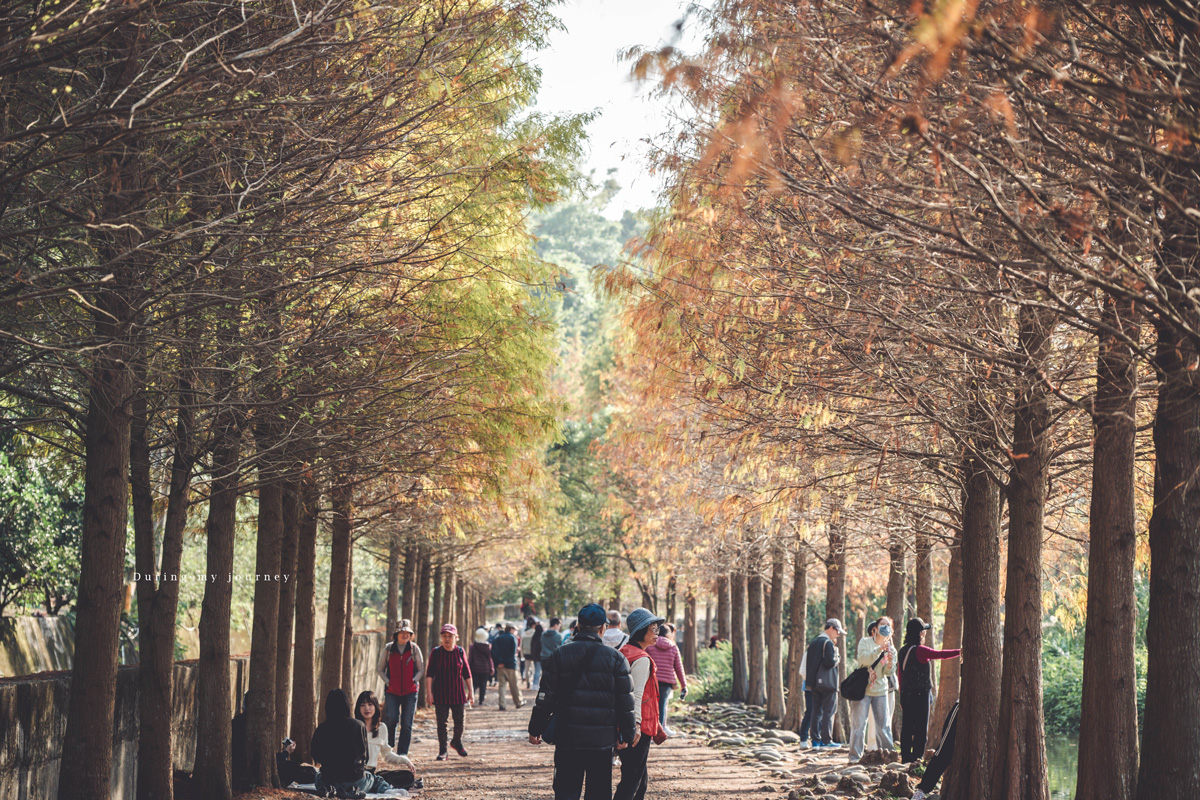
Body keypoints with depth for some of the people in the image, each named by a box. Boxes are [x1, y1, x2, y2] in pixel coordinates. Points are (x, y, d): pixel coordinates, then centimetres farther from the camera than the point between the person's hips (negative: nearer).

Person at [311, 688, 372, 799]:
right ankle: (351, 791, -2)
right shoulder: (360, 726, -8)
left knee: (318, 777, 39)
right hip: (355, 780, -2)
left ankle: (329, 789, 1)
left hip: (329, 778, 2)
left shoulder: (321, 729, -8)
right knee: (371, 778, 33)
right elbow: (365, 756, 3)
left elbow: (316, 758, 5)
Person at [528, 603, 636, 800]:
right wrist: (626, 734, 11)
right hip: (602, 740, 0)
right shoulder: (616, 658, -1)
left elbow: (546, 698, 0)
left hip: (567, 739, 0)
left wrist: (535, 729, 9)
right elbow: (625, 702, 0)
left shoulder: (559, 655, -1)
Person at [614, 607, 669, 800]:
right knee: (632, 779, -6)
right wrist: (636, 724, -26)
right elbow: (637, 694, -22)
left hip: (621, 724, 10)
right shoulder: (641, 659, -15)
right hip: (640, 726, -10)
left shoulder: (623, 653, 13)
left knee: (640, 777, 17)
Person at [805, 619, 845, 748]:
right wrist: (838, 658, -3)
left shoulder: (813, 642, 14)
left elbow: (808, 663, 15)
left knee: (817, 710, 9)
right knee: (829, 711, -4)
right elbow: (830, 663, -19)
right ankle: (826, 740, -7)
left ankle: (816, 739, 9)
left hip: (815, 682, 8)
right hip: (828, 682, -8)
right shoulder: (828, 643, -12)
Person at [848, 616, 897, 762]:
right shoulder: (865, 642, -2)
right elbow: (864, 659, -21)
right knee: (858, 724, -4)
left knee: (884, 725, 3)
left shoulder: (890, 648, 8)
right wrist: (879, 650, -31)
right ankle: (855, 755, 2)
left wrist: (890, 662, -18)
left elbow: (888, 673, 2)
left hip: (880, 691, 4)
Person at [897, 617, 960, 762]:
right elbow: (940, 654, -21)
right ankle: (917, 758, -1)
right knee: (921, 728, -1)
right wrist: (960, 652, -17)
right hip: (920, 694, -7)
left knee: (907, 728, 9)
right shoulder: (920, 651, -15)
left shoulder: (902, 651, 8)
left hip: (906, 694, 7)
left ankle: (906, 758, 11)